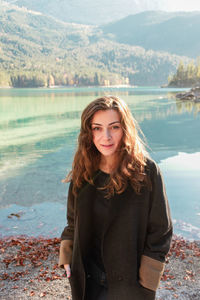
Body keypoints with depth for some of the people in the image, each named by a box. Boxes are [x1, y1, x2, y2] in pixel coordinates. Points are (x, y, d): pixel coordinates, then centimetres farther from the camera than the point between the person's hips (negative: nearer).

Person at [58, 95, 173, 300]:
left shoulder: (146, 170, -17)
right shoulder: (84, 171, -5)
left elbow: (160, 230, -11)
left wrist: (147, 280, -10)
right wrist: (66, 257, 3)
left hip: (129, 279, -3)